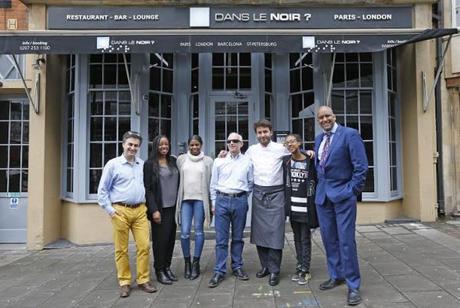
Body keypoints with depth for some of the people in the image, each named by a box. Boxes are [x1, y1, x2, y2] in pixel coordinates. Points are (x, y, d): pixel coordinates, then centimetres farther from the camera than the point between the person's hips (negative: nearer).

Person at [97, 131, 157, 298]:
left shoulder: (143, 164, 9)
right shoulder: (113, 164, -1)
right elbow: (102, 190, 1)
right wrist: (110, 210, -4)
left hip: (140, 210, 3)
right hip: (121, 211, -3)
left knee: (144, 246, 1)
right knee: (121, 249, 5)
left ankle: (143, 280, 14)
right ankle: (124, 283, 17)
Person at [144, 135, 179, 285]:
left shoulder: (174, 161, 9)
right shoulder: (150, 164, -5)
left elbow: (178, 183, 16)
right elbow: (147, 188, -8)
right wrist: (154, 210, -13)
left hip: (173, 207, 5)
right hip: (160, 208, -5)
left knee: (171, 238, 9)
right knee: (160, 239, 2)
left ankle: (167, 267, 23)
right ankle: (159, 271, 15)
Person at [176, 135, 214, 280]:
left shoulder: (208, 161, 4)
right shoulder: (181, 159, 8)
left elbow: (211, 181, 4)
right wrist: (178, 199, 3)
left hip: (200, 199, -1)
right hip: (185, 199, 1)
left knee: (199, 230, 4)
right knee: (184, 232, -2)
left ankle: (196, 263, 15)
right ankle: (187, 262, 15)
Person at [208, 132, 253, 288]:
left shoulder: (247, 162, 5)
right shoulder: (219, 161, 5)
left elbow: (250, 183, 13)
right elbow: (213, 184, 9)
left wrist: (242, 196, 10)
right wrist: (214, 203, 8)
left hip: (240, 201, 0)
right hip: (222, 200, 0)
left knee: (238, 237, 10)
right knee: (221, 239, 1)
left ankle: (237, 267, 23)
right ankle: (219, 271, 8)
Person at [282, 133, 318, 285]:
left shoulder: (310, 161, -8)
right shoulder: (285, 160, 2)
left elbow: (316, 180, -5)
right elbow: (283, 181, 7)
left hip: (305, 205, -4)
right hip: (292, 205, 4)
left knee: (305, 238, 3)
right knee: (297, 237, 13)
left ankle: (305, 270, 11)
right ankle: (299, 267, 23)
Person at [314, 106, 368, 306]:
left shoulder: (349, 134, -8)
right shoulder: (318, 139, 12)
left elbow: (361, 166, -11)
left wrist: (352, 190, -12)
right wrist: (320, 185, 13)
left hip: (343, 194, -6)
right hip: (323, 195, 6)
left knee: (346, 240, -4)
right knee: (329, 239, 13)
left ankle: (353, 286, 9)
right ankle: (336, 276, 30)